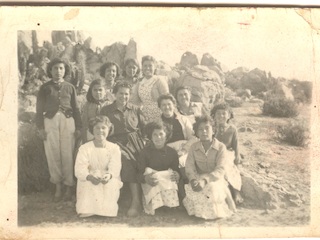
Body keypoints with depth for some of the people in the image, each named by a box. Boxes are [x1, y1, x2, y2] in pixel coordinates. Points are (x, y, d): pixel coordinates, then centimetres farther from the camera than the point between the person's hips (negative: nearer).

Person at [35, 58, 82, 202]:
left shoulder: (70, 88, 14)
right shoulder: (45, 87, 11)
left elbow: (76, 108, 13)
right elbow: (39, 109, 8)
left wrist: (78, 127, 6)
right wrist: (40, 127, -2)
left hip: (67, 120, 0)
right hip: (50, 120, 0)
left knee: (67, 154, -5)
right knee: (53, 154, -2)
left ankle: (69, 188, 2)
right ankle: (58, 189, 5)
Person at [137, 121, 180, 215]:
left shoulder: (172, 152, 7)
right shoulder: (145, 152, -1)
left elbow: (177, 170, 10)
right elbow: (140, 174, -6)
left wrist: (177, 176, -15)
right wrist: (145, 178, -30)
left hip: (168, 180, 2)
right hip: (151, 183, -2)